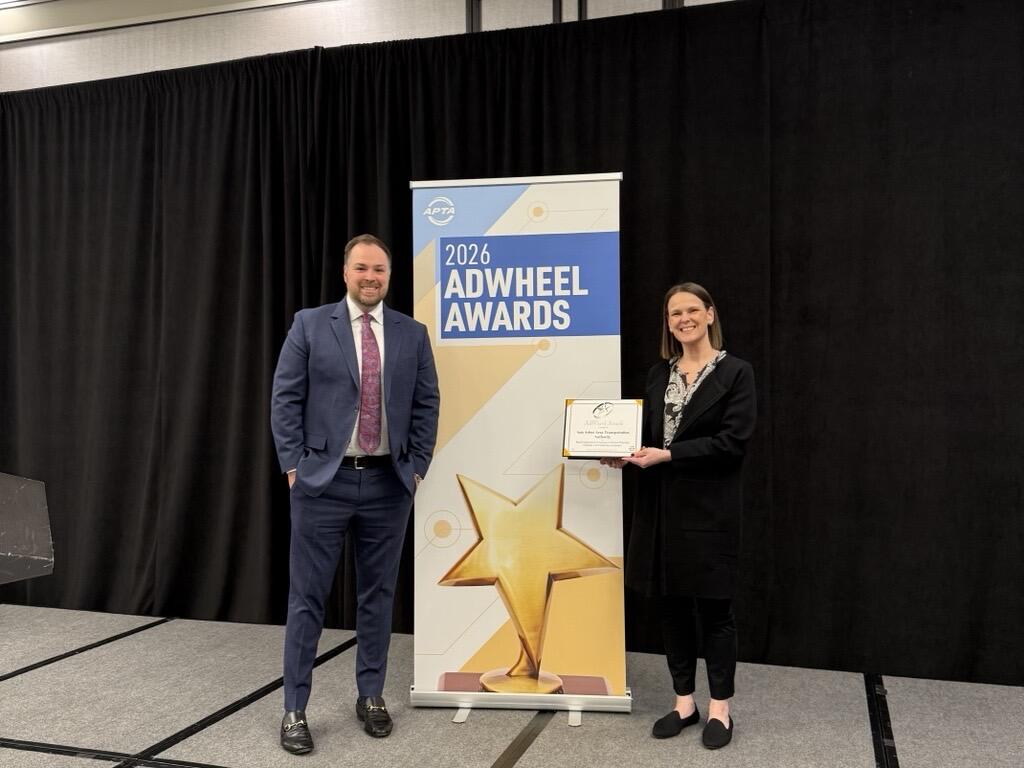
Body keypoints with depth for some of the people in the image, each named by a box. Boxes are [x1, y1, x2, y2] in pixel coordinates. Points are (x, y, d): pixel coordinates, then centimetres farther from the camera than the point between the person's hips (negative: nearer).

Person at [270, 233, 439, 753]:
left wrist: (416, 467, 0)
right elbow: (285, 399, -1)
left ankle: (371, 697, 27)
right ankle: (294, 710, 16)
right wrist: (293, 466, -7)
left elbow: (426, 404, 7)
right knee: (307, 596, 4)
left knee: (378, 594, 11)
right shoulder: (310, 325, 0)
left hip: (389, 483, 2)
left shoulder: (412, 334, 6)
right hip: (323, 481, -2)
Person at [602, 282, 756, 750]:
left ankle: (719, 708, 19)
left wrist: (667, 456, -19)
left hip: (709, 507, -5)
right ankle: (684, 702, 24)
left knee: (713, 606, 4)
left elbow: (733, 441, -14)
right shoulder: (659, 374, 12)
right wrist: (627, 453, -8)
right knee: (670, 604, 10)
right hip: (661, 504, 5)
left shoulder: (735, 372, -5)